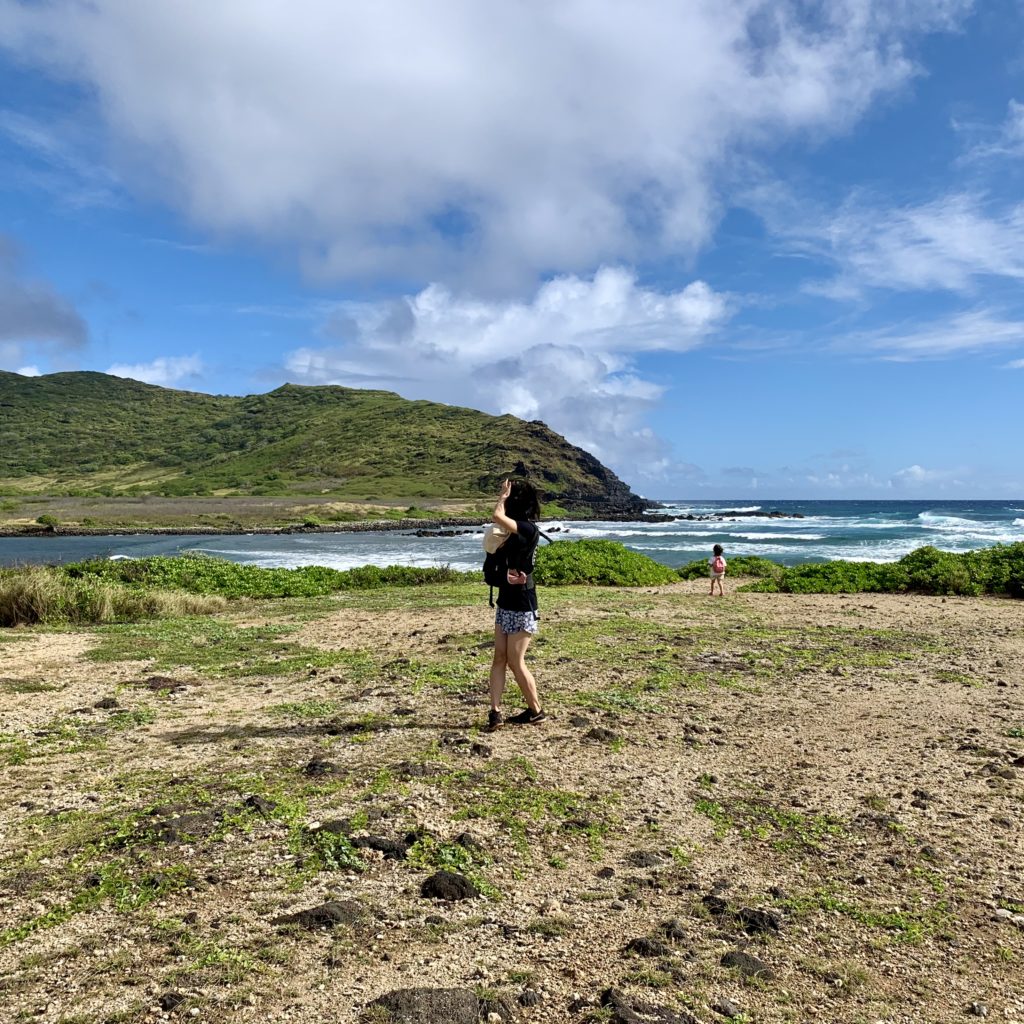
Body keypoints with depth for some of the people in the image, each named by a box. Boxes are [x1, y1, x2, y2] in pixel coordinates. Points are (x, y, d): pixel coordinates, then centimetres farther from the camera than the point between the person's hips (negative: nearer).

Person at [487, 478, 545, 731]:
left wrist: (503, 495, -13)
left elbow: (497, 517, -30)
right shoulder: (515, 531, 10)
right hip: (506, 602, 9)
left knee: (515, 661, -1)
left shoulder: (528, 528, -17)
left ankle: (535, 710, 14)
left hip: (521, 605, -9)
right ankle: (495, 711, 4)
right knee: (499, 658, 4)